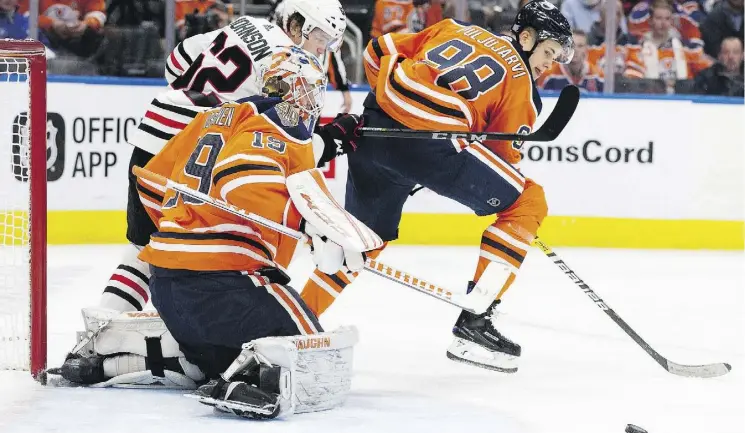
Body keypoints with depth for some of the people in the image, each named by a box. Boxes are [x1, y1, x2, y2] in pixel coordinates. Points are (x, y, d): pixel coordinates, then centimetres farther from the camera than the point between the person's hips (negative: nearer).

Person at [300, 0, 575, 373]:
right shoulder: (520, 82, 11)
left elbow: (379, 51, 23)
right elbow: (503, 155, 12)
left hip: (375, 126, 7)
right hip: (432, 137, -7)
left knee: (365, 234, 26)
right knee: (528, 203, 6)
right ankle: (473, 324, 1)